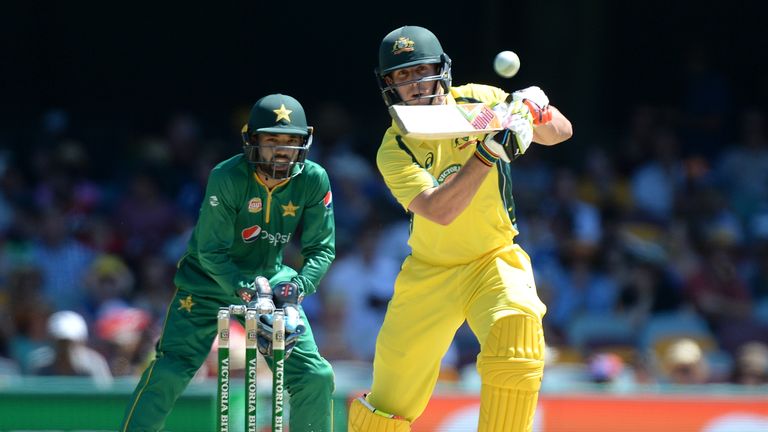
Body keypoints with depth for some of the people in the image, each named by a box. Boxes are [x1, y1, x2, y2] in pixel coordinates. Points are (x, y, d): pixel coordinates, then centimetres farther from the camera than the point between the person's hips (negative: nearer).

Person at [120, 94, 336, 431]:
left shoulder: (314, 181, -16)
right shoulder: (227, 178, -25)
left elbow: (321, 248, -10)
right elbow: (211, 251, -22)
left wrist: (296, 288, -29)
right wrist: (247, 291, -35)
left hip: (270, 277, 3)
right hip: (210, 280, -3)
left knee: (316, 377, -5)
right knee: (168, 371, -17)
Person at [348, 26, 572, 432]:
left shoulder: (478, 101, -7)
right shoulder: (394, 149, -13)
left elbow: (561, 133, 1)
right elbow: (439, 210, -30)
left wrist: (536, 109, -22)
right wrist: (489, 151, -39)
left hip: (494, 260, 0)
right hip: (431, 273, 0)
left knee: (516, 324, -33)